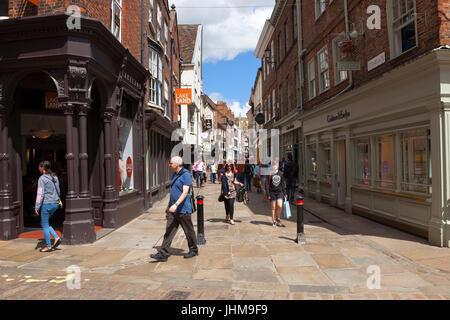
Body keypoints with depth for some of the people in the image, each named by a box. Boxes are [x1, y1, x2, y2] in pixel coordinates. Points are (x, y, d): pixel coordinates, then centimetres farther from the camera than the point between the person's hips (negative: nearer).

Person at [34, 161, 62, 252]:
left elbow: (40, 194, -15)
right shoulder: (55, 177, 9)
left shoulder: (42, 178, -12)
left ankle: (49, 246, 13)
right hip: (55, 204, 7)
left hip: (46, 204, -7)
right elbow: (58, 191, 15)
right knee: (44, 223, 22)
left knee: (45, 225, 6)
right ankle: (56, 238, 10)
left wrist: (37, 207, -11)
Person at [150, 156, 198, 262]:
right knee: (169, 231, 3)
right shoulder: (175, 175, 14)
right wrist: (169, 205, 25)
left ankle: (194, 250, 25)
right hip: (173, 209, 8)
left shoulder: (186, 175, -13)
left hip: (183, 209, -8)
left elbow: (185, 192, -22)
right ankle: (163, 254, 4)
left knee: (189, 231, 7)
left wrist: (176, 204, -32)